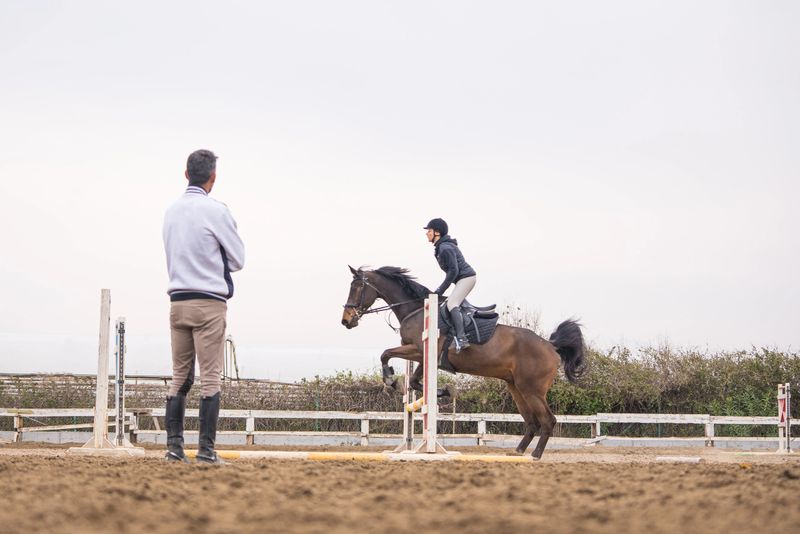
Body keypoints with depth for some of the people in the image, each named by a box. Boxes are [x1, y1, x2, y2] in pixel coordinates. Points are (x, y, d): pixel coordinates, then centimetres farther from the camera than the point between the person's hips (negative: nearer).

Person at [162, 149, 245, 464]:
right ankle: (206, 449, -8)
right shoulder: (216, 211, -10)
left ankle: (174, 445, 5)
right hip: (209, 302, -6)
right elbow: (238, 259, -2)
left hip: (178, 301, 6)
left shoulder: (172, 211, 9)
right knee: (211, 377, -4)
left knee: (179, 376, 9)